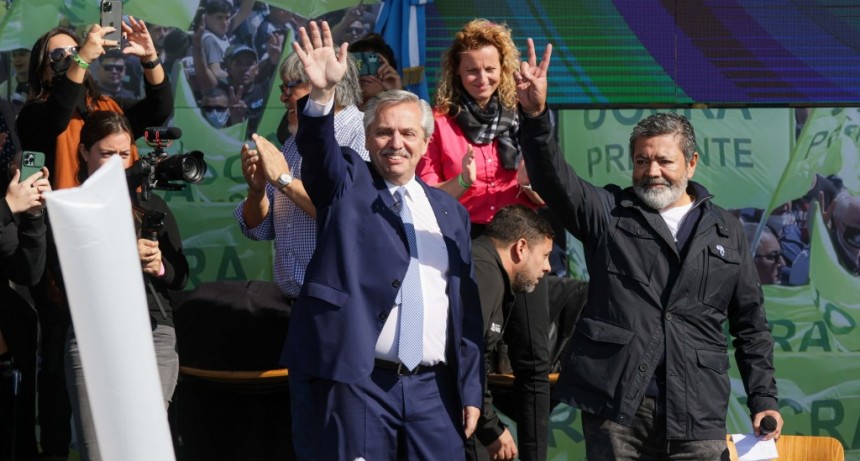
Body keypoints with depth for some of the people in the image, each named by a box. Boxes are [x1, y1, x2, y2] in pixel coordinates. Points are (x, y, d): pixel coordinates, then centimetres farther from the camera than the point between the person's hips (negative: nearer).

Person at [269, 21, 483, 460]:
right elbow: (317, 145, -14)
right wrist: (321, 94, -35)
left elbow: (466, 304, 14)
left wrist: (470, 389, 11)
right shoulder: (346, 184, 7)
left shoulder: (449, 210, 15)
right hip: (358, 380, -3)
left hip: (433, 389, 3)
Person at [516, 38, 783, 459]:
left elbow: (751, 324, 16)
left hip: (696, 414, 1)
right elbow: (555, 179, -9)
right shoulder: (608, 213, 9)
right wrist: (536, 116, -26)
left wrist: (763, 399, 9)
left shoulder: (726, 231, 13)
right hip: (615, 404, -1)